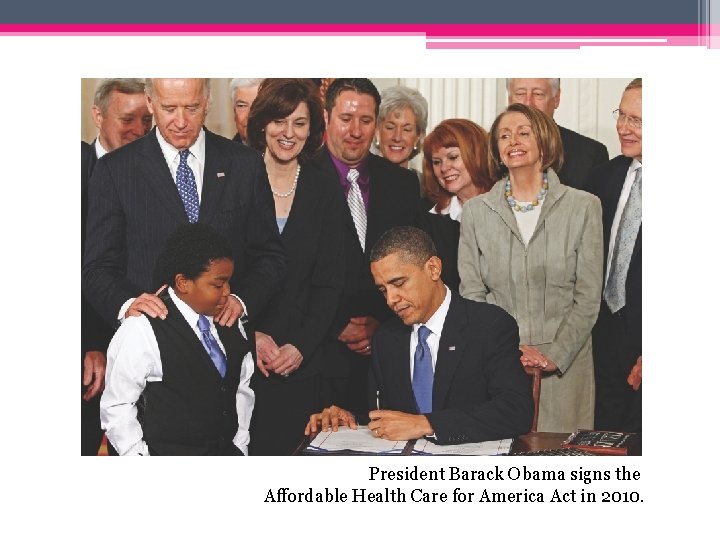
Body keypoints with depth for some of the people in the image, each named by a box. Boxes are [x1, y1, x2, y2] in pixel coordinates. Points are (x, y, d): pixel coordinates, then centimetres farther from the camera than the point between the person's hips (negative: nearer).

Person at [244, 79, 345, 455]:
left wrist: (300, 347, -6)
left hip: (299, 363, 2)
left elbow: (328, 283, 6)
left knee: (288, 447, 0)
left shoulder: (325, 192, 7)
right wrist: (249, 335, -10)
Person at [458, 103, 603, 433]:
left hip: (564, 365, -1)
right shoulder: (476, 211, 6)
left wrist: (554, 355, -10)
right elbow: (471, 294, 3)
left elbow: (588, 297, -1)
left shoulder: (584, 207, 1)